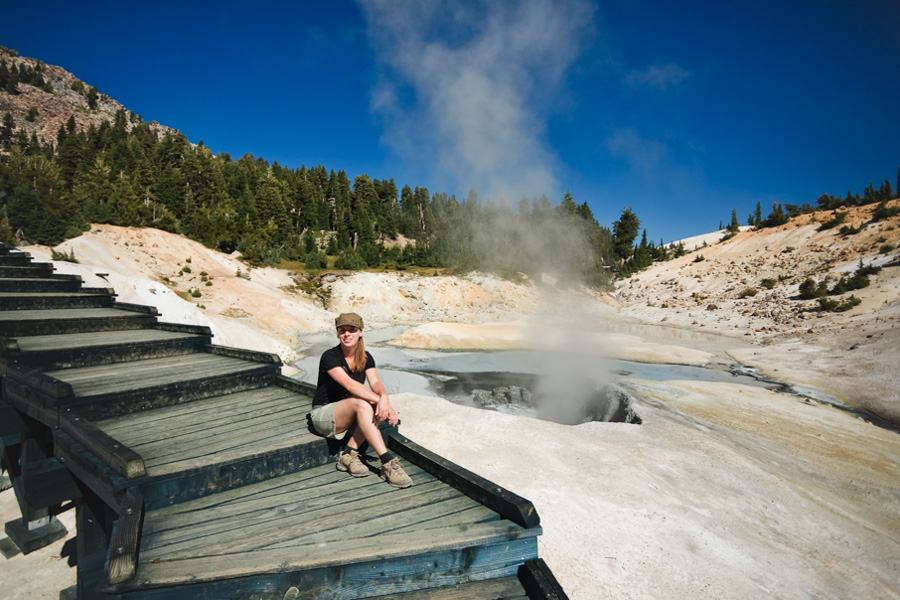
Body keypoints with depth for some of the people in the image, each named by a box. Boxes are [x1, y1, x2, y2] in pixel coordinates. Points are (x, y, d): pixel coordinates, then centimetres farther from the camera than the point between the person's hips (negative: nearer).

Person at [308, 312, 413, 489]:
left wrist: (384, 397, -40)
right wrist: (378, 400, -43)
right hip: (323, 415, -5)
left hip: (350, 416, 5)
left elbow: (375, 382, -16)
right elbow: (349, 384, -31)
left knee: (375, 409, -28)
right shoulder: (330, 357, -16)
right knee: (362, 403, -35)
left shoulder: (366, 358, 2)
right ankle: (388, 462, -39)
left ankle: (348, 455, -20)